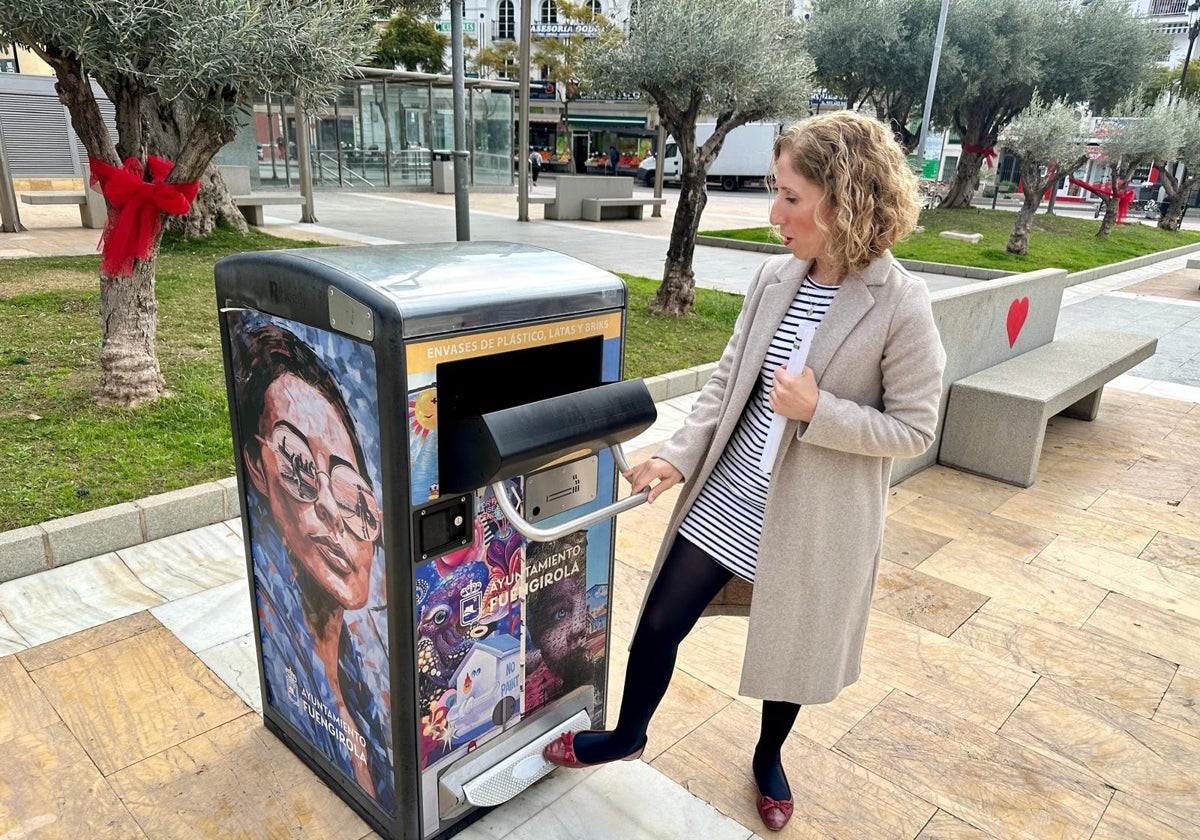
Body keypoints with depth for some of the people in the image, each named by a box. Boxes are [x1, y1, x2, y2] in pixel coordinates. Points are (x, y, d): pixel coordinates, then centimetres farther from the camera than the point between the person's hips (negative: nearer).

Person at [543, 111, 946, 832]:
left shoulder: (901, 305, -18)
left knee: (789, 645, 19)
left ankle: (769, 757, 50)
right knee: (659, 623, 12)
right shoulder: (775, 278, -3)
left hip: (812, 518, -4)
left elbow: (915, 429, -12)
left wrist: (817, 411, -25)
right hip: (726, 495, 4)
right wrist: (679, 456, -5)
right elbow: (727, 380, 3)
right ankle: (628, 735, 41)